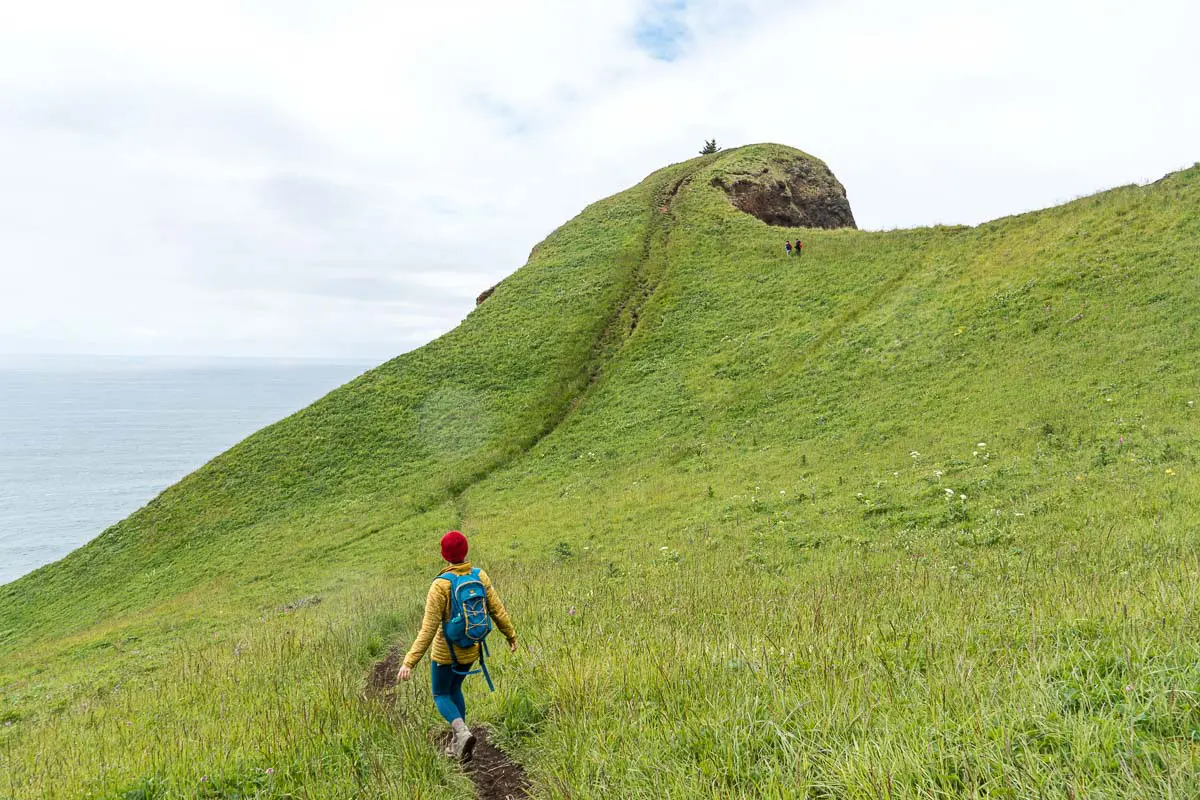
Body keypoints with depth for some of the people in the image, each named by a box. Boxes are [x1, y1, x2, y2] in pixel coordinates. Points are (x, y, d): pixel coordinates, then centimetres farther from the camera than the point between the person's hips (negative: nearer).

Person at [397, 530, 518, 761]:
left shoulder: (440, 585, -24)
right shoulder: (480, 576, -11)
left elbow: (428, 629, -26)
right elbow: (497, 611, -4)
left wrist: (409, 662, -23)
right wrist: (511, 635, 12)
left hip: (446, 651, -5)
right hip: (471, 650, 5)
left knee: (440, 695, 17)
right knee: (454, 689, 27)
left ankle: (462, 732, -9)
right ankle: (457, 744, 29)